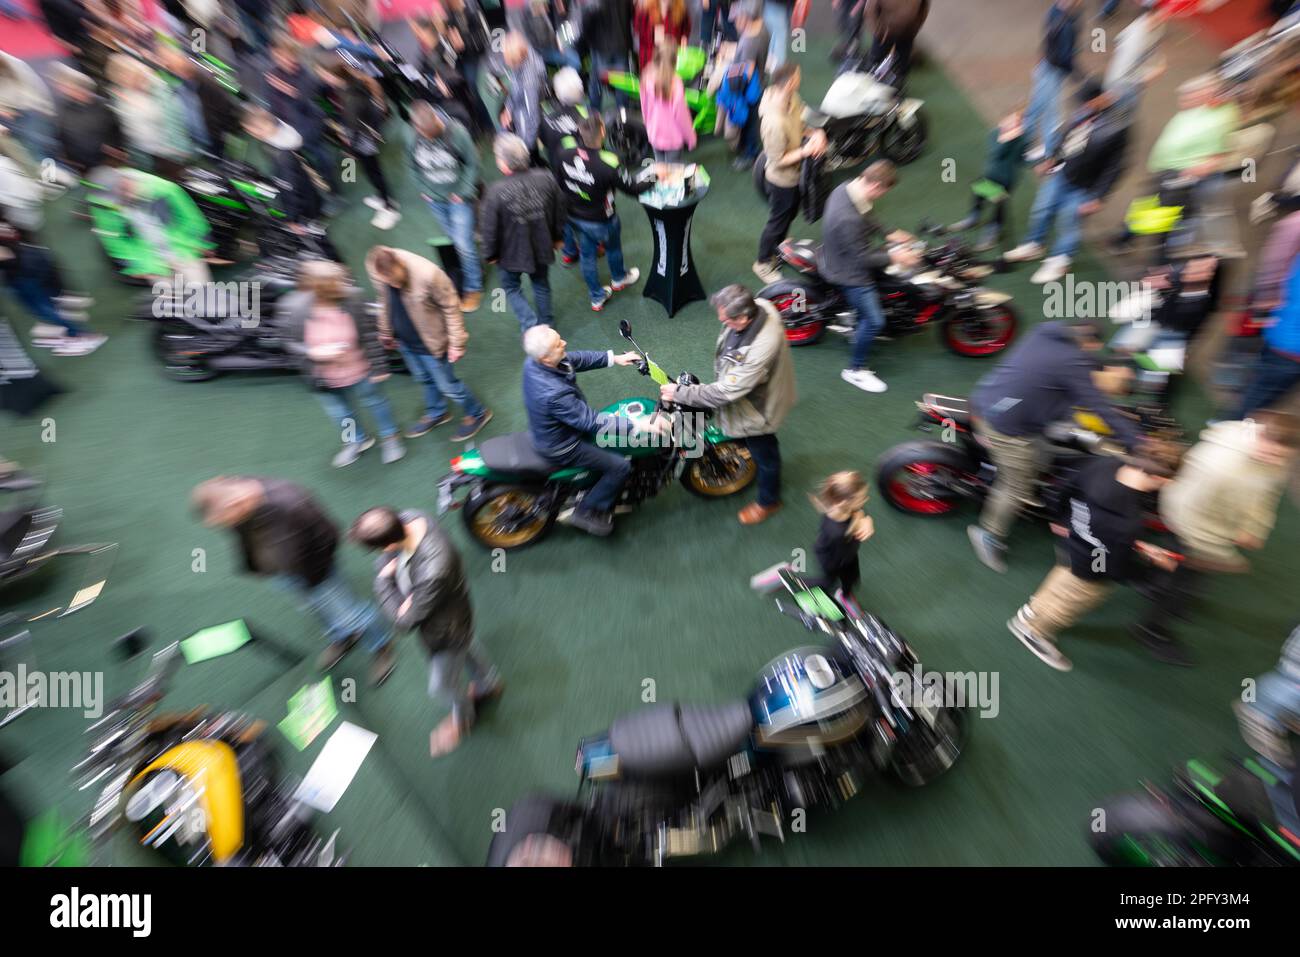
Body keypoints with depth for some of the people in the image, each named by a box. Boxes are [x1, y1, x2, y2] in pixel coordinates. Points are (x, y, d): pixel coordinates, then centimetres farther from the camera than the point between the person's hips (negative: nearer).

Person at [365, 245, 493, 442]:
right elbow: (384, 302, 4)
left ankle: (477, 414, 30)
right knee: (425, 380, 24)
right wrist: (385, 332, 16)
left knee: (447, 385, 7)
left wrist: (456, 343, -15)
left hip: (430, 342, -5)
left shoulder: (428, 274, -31)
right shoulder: (375, 271, -14)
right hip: (404, 341, 6)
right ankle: (436, 413, 48)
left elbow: (450, 307, -19)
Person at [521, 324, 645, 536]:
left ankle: (597, 492, 33)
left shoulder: (535, 361, -13)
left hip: (549, 429, 9)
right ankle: (584, 512, 10)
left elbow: (577, 358, 0)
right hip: (561, 448, -9)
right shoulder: (554, 394, -39)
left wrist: (614, 358, -3)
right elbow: (592, 421, -35)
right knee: (620, 466, -5)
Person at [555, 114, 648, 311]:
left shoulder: (565, 154, -17)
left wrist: (571, 203, 17)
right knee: (613, 248, 26)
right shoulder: (609, 163, -32)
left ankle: (596, 298, 34)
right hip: (601, 221, -4)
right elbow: (632, 187, -22)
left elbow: (560, 183, -1)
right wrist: (654, 176, -7)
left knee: (587, 255, 20)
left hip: (574, 217, 5)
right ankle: (619, 279, 54)